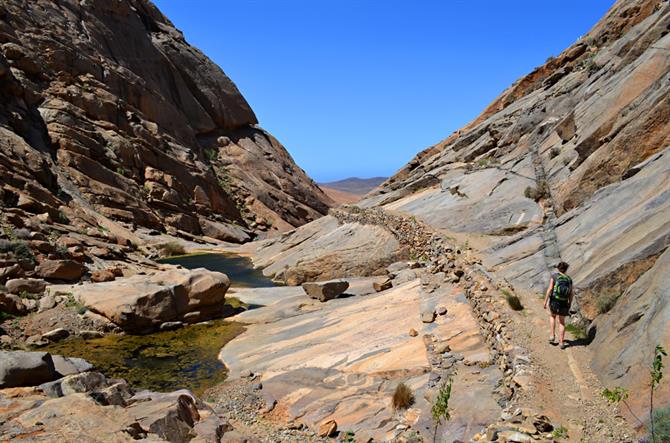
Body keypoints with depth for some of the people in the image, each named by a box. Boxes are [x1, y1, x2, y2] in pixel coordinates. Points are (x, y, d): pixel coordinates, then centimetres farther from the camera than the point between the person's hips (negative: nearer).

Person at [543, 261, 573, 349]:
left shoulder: (554, 276, -5)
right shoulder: (569, 279, 4)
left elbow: (550, 289, -12)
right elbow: (571, 295, 5)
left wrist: (545, 301, -7)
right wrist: (569, 307, 15)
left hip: (554, 301, -1)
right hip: (564, 303, 2)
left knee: (552, 316, 27)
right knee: (562, 322, 17)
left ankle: (552, 336, 17)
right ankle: (561, 342, 14)